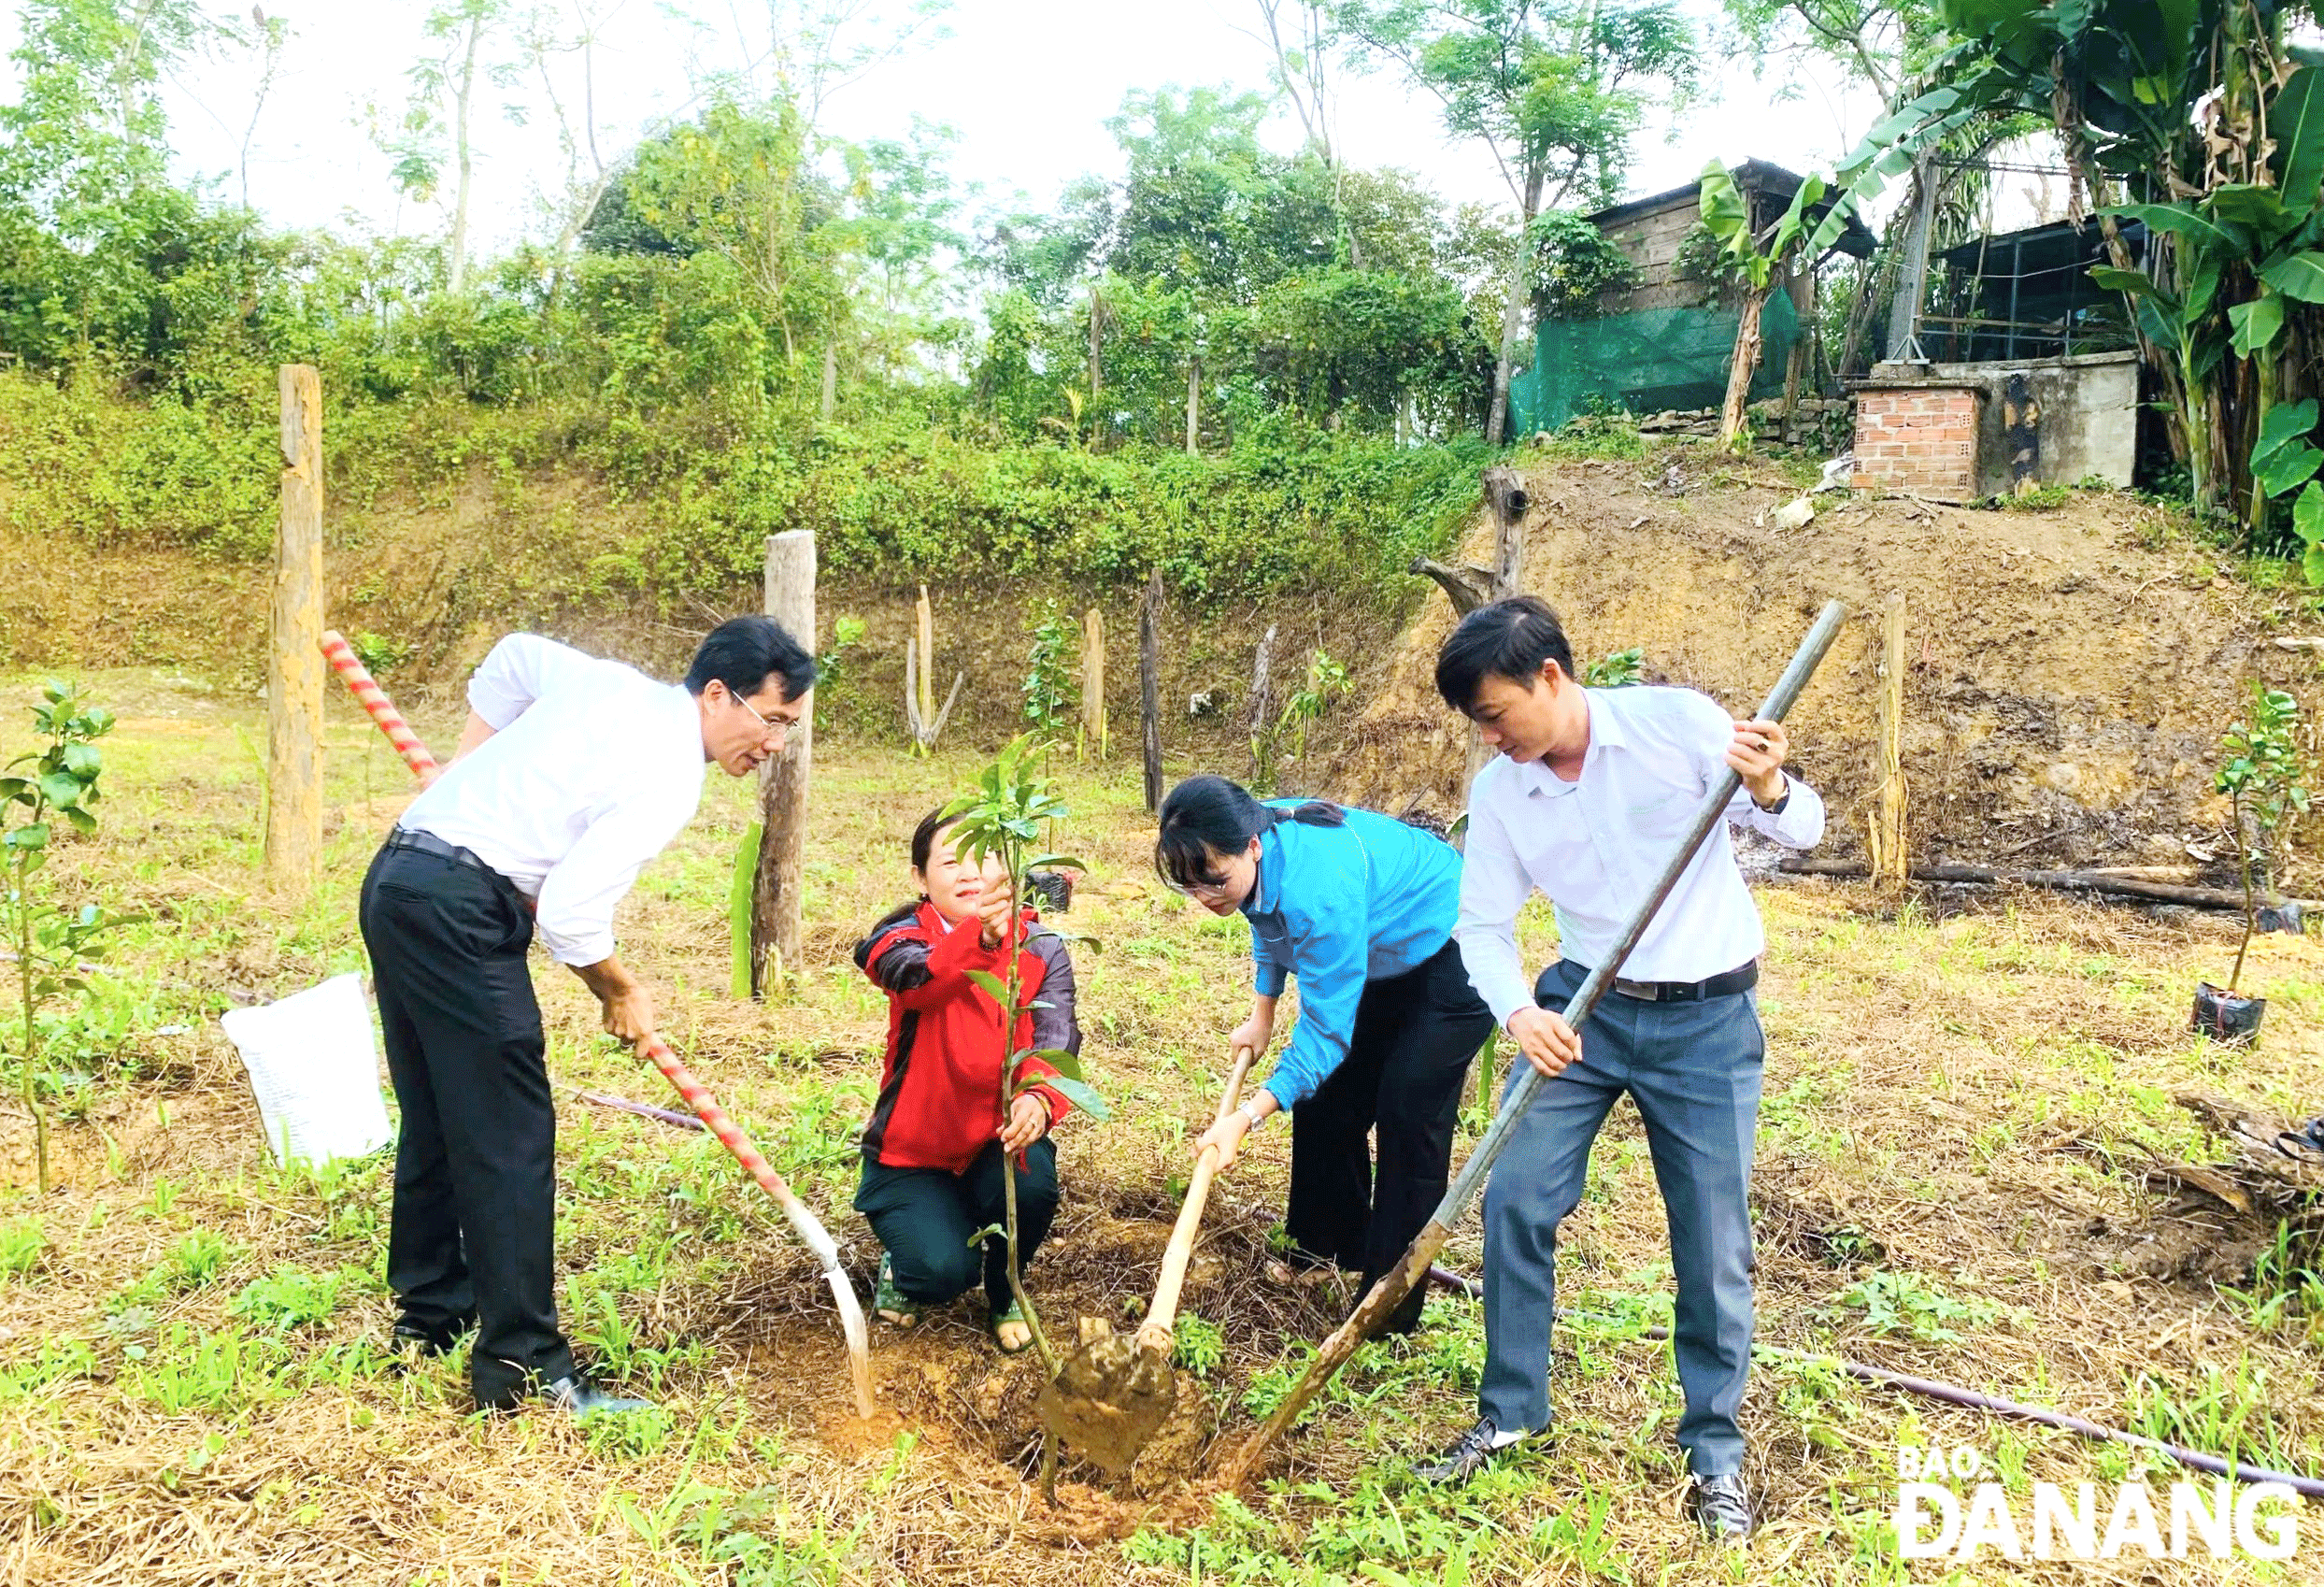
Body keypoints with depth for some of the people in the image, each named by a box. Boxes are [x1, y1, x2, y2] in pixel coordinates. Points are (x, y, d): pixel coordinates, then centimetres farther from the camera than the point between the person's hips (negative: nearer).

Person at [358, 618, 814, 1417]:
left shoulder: (615, 684, 11)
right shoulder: (668, 778, -14)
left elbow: (516, 655, 29)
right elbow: (571, 915, -17)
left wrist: (470, 768, 30)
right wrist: (623, 994, 1)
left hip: (395, 883, 10)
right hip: (459, 910, -10)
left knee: (436, 1123, 19)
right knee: (510, 1140, -5)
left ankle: (429, 1322, 32)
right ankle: (523, 1367, 0)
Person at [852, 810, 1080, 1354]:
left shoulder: (1042, 950, -7)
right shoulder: (904, 937, -13)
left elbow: (1054, 1042, -23)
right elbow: (917, 978, -38)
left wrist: (1040, 1097, -47)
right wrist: (981, 939, -61)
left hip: (995, 1142, 2)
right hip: (911, 1152, -2)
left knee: (1032, 1181, -31)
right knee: (944, 1270, -24)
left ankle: (1005, 1294, 3)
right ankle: (903, 1262, 16)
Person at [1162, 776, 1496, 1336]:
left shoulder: (1317, 886, -41)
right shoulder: (1258, 847, -15)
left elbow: (1326, 1028, -35)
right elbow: (1269, 924, 11)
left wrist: (1247, 1117, -39)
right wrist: (1261, 1016, 10)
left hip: (1450, 954, -9)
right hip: (1385, 960, 9)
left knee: (1408, 1119, -14)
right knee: (1323, 1097, 10)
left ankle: (1388, 1314, -4)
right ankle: (1325, 1250, 29)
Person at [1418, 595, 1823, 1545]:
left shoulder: (1677, 723, -13)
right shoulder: (1500, 791, -4)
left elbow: (1803, 832, -8)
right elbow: (1483, 924, 0)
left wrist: (1770, 790, -32)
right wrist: (1517, 1012, -20)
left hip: (1706, 1020, -3)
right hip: (1581, 1007, 3)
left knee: (1713, 1242, 3)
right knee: (1514, 1199, -2)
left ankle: (1715, 1450, 24)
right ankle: (1511, 1411, 19)